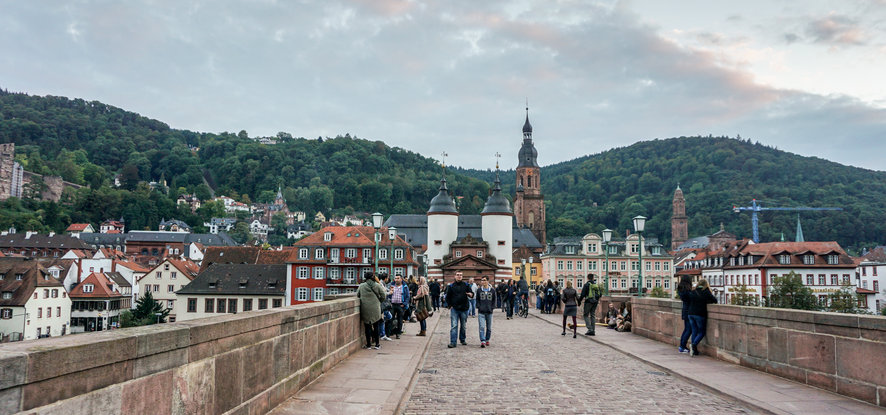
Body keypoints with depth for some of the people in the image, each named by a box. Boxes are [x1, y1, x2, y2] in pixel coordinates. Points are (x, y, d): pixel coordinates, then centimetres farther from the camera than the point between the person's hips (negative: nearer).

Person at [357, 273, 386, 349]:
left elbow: (357, 296, 9)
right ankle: (376, 344, 13)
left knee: (367, 327, 7)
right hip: (375, 309, 0)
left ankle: (368, 344, 11)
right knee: (376, 326, 10)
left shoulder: (361, 286, -1)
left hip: (365, 309, 0)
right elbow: (383, 296, 1)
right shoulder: (377, 285, -2)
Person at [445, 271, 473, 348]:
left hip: (464, 309, 1)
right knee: (454, 326, -6)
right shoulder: (451, 286, 4)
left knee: (463, 326, 12)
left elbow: (471, 293, -2)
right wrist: (450, 305, 0)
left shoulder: (466, 285, 5)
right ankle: (453, 342, -7)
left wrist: (471, 294, -25)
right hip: (454, 309, -1)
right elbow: (447, 297, 9)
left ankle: (463, 340, 27)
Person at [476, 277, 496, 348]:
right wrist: (478, 307, -3)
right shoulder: (479, 290, 5)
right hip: (481, 312, -1)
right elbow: (477, 300, 10)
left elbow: (494, 300, 11)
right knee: (482, 327, -12)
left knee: (489, 328, 9)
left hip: (489, 312, 1)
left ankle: (487, 340, 25)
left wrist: (492, 308, 0)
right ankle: (482, 342, -15)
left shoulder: (492, 290, 5)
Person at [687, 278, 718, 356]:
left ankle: (694, 350, 8)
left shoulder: (692, 292, 7)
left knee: (694, 331, 11)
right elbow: (715, 300, -2)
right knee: (701, 332, 7)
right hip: (700, 315, -4)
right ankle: (694, 344, -17)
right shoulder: (706, 292, -4)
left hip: (691, 314, 4)